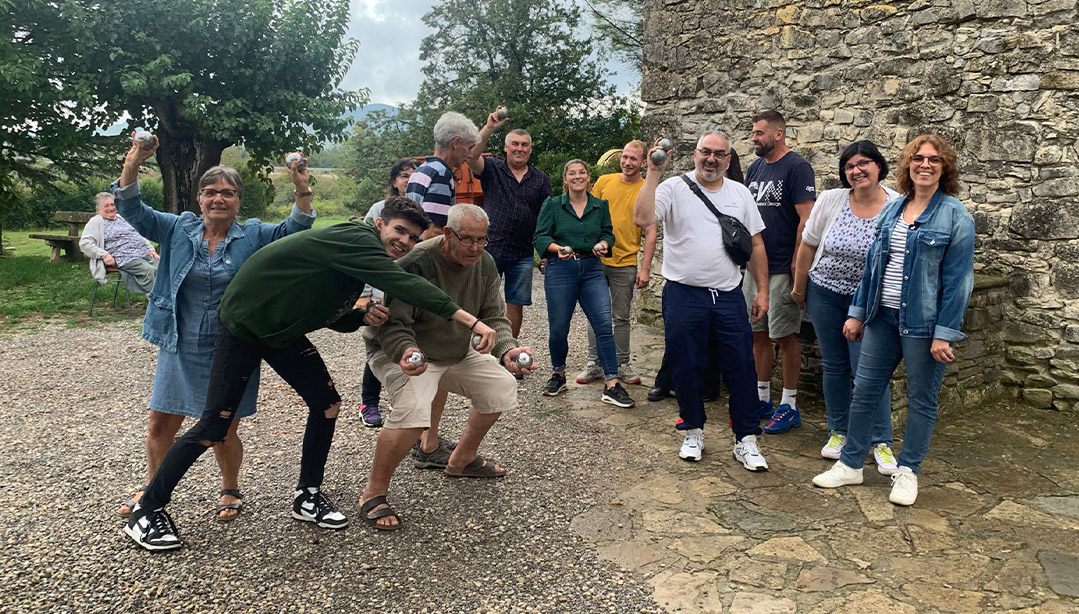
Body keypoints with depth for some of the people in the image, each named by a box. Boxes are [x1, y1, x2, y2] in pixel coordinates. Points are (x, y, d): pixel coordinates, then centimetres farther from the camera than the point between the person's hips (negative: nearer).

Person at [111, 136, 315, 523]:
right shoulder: (178, 229, 3)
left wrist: (302, 192, -31)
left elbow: (295, 230, -14)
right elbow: (134, 211, -5)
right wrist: (132, 166, -21)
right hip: (180, 350, 2)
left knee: (224, 431, 8)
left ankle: (230, 491, 34)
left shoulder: (253, 236, -2)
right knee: (161, 425, 11)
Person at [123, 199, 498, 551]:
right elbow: (404, 285, -40)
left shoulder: (364, 259, 3)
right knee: (214, 426, -4)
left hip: (283, 332, 9)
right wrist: (470, 320, -46)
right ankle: (147, 511, 14)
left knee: (326, 403, 1)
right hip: (242, 326, -9)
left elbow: (331, 316, 9)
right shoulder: (356, 240, -26)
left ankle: (308, 495, 17)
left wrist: (364, 317, -13)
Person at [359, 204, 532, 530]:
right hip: (399, 352, -8)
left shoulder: (484, 264, -7)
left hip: (457, 353, 8)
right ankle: (373, 495, -11)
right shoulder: (416, 263, -29)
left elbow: (493, 317, -5)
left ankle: (462, 460, 26)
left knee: (502, 385, 7)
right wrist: (406, 352, -50)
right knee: (412, 410, -31)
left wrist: (507, 350, -25)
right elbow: (392, 325, -29)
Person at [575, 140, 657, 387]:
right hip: (596, 259, 2)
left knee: (622, 318, 7)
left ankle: (622, 365, 19)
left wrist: (645, 268, -8)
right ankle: (594, 364, 17)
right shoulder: (604, 181, 4)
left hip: (625, 264, -2)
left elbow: (650, 233, -3)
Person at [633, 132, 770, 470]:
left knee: (741, 368, 3)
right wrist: (653, 173, -22)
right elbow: (642, 218, -20)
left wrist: (763, 291, 9)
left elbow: (755, 245, 13)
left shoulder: (740, 193, 10)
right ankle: (693, 432, 26)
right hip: (684, 295, -2)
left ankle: (746, 441, 16)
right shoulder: (674, 188, -3)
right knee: (687, 368, 8)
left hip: (729, 296, 3)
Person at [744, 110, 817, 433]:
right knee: (757, 334, 11)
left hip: (782, 268, -7)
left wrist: (796, 262, -16)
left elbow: (806, 218, -14)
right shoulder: (754, 168, 13)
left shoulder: (797, 167, -9)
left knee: (785, 336, 0)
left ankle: (789, 406, 10)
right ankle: (761, 399, 22)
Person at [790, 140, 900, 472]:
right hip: (824, 294, 2)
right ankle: (839, 432, 26)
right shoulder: (830, 201, -7)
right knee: (833, 366, 11)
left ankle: (881, 443, 9)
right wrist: (799, 289, 7)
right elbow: (807, 246, 2)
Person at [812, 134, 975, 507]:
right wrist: (857, 312, 11)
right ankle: (851, 464, 22)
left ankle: (908, 471, 23)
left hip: (923, 322, -5)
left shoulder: (956, 216, -7)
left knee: (921, 399, 8)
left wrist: (944, 333, -15)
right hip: (883, 317, 5)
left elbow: (958, 279, -10)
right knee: (864, 389, 9)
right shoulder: (894, 209, 10)